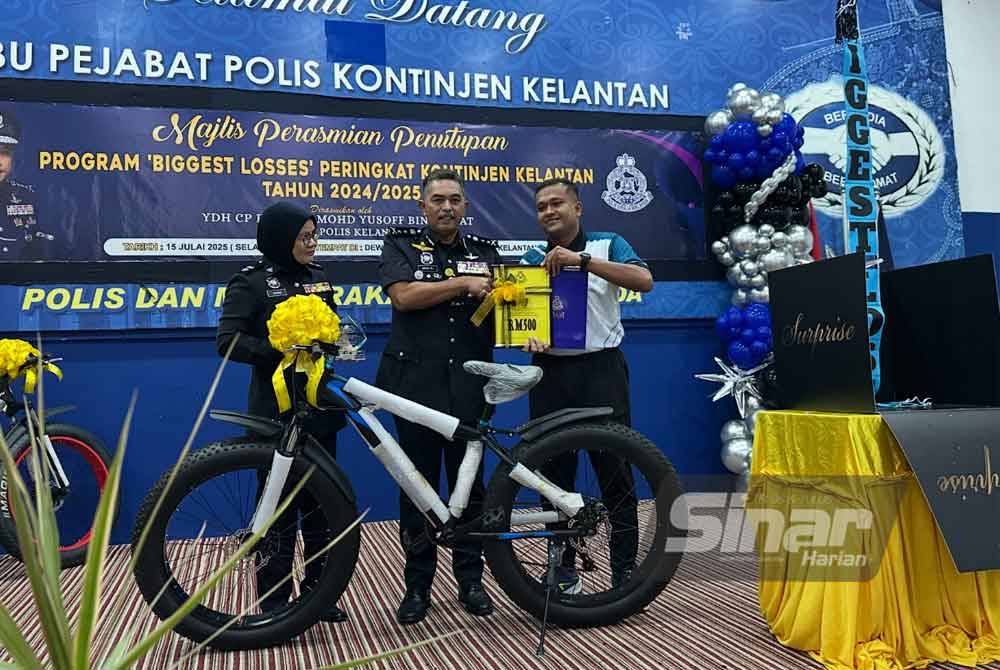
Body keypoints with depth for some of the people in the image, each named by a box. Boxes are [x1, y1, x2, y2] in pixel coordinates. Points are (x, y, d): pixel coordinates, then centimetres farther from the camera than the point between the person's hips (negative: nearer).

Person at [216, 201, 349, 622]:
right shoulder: (251, 282, -5)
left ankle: (318, 588, 23)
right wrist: (281, 350, -24)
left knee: (322, 500, 10)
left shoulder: (317, 277, 12)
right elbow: (228, 341, -14)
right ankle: (274, 600, 14)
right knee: (280, 503, 1)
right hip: (278, 408, -6)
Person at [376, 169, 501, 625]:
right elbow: (404, 295, -11)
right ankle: (417, 584, 18)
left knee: (468, 483, 9)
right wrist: (463, 284, -14)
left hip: (469, 385, 2)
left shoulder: (486, 252, 13)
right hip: (417, 384, -2)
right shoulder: (401, 245, 5)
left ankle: (470, 579, 22)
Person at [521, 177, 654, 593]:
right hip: (550, 372, 3)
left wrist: (582, 258, -24)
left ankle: (625, 572, 10)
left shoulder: (606, 245, 4)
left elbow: (644, 280, -14)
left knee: (616, 473, -1)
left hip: (600, 369, -3)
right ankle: (563, 569, 20)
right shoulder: (532, 258, 14)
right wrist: (530, 336, -17)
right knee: (555, 474, 7)